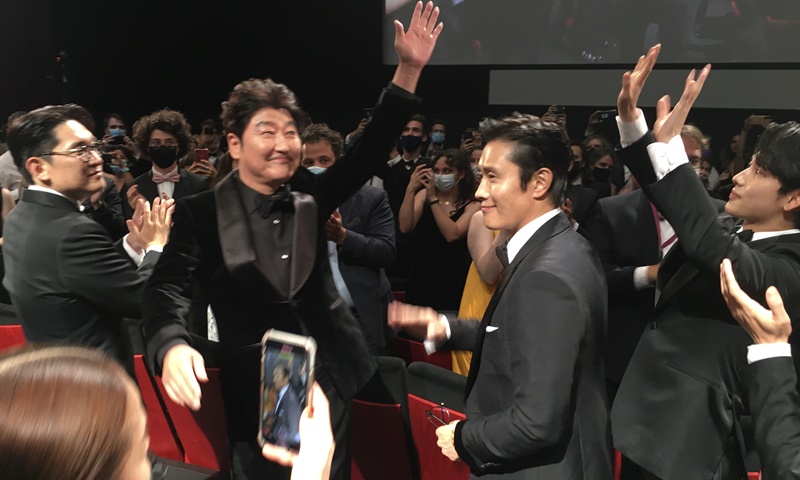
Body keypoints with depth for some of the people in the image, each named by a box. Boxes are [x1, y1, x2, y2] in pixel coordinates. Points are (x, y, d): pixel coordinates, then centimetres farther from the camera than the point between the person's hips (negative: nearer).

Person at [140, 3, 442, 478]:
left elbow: (370, 150, -4)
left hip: (327, 382, 4)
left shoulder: (309, 194, 1)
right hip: (256, 394, -3)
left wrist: (409, 69, -13)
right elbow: (167, 289, -16)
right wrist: (172, 347, -38)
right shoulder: (202, 212, -9)